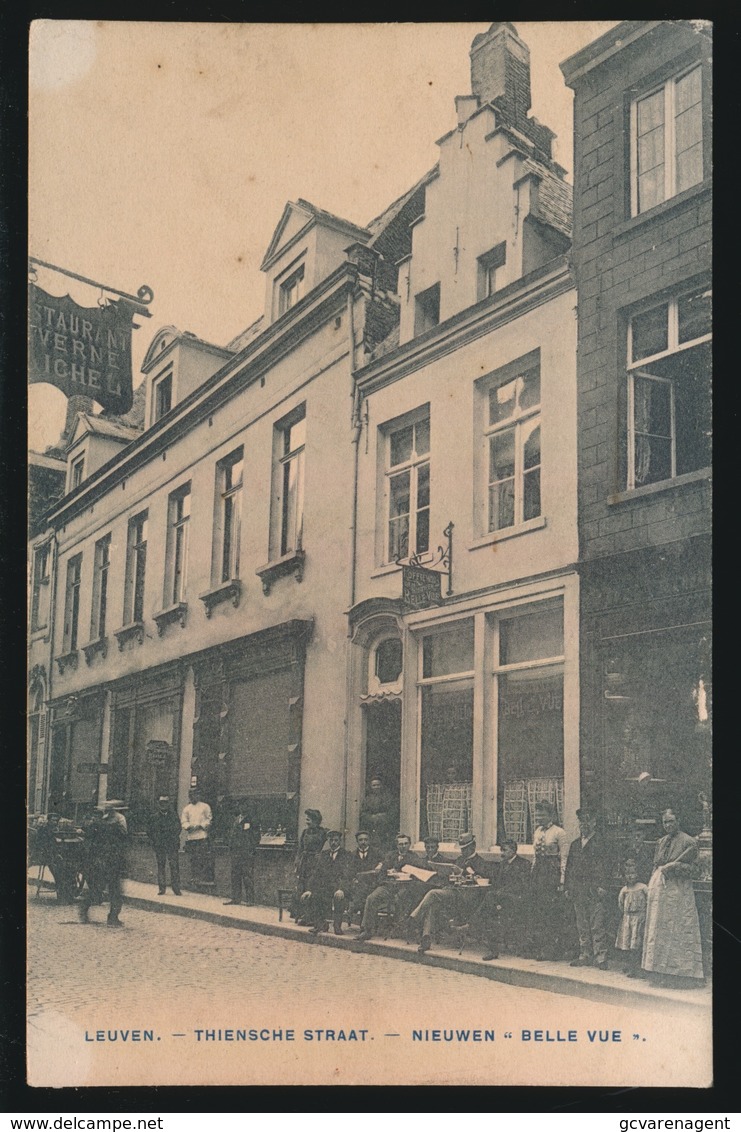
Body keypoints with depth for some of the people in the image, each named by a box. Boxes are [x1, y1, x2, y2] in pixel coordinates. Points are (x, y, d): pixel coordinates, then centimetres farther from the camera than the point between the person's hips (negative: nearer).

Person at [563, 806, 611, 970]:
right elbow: (569, 866, 19)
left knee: (597, 925, -7)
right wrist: (567, 887, 12)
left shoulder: (600, 841, 0)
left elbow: (604, 865, -7)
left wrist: (602, 886, -16)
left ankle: (600, 957, -5)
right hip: (578, 891, 6)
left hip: (594, 889, -6)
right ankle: (585, 956, 16)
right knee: (582, 926, 10)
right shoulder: (575, 844, 18)